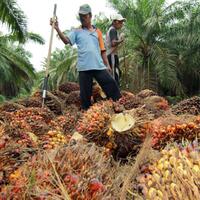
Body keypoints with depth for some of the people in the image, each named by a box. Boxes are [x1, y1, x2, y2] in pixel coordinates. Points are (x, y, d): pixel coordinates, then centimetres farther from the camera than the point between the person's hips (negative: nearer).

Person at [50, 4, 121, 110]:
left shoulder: (97, 32, 14)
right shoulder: (76, 31, 9)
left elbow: (102, 50, 15)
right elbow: (66, 40, -9)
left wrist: (107, 65, 10)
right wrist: (57, 29, -23)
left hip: (99, 66, 1)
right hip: (84, 67, -1)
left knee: (111, 85, -2)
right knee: (85, 93, 6)